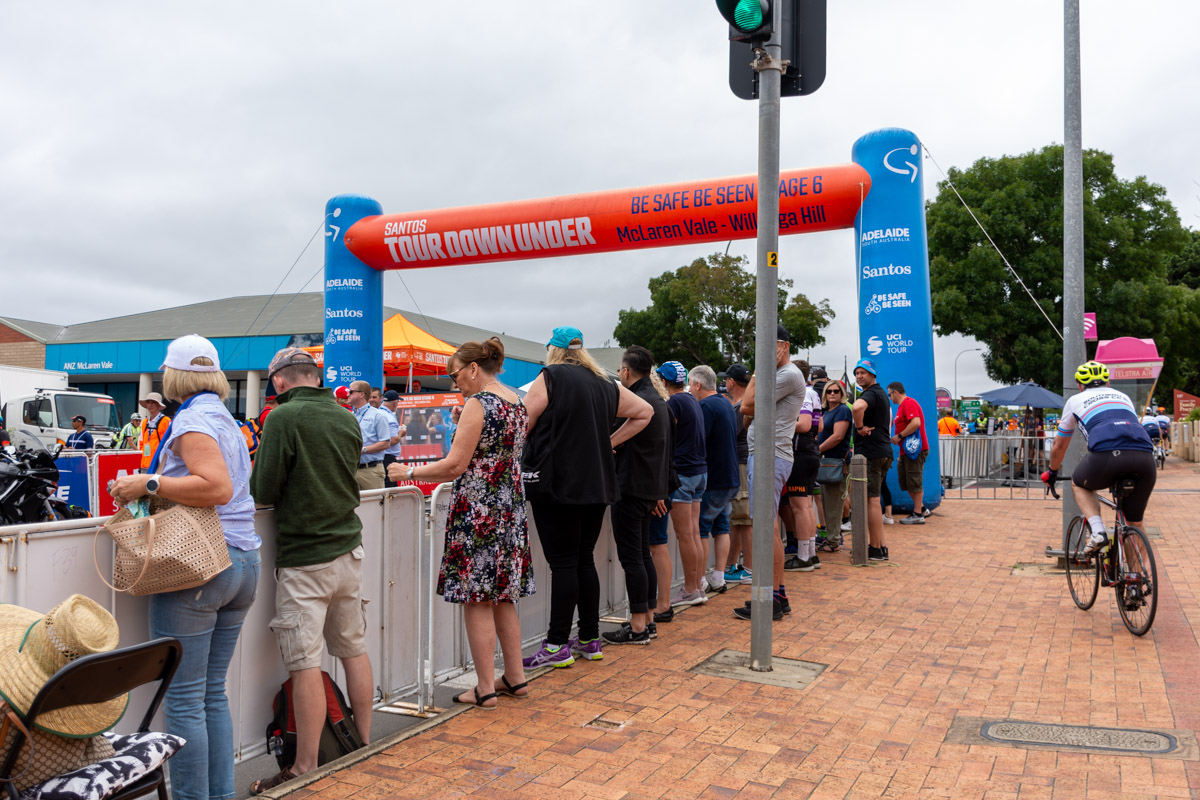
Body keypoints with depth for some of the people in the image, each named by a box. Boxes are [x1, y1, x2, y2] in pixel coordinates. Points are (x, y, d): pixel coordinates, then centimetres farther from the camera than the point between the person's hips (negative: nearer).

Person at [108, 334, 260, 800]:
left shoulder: (192, 419, -10)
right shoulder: (227, 419, 17)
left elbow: (217, 487, -21)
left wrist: (148, 484, -15)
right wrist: (153, 484, 27)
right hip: (243, 563, 9)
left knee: (184, 698, -1)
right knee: (213, 692, 14)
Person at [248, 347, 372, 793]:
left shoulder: (283, 418, -13)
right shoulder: (347, 419, 6)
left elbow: (263, 493, -12)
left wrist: (264, 491, 9)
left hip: (304, 559, -7)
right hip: (349, 551, 7)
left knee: (305, 664, -1)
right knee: (354, 650, 15)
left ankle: (305, 770, 7)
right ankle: (365, 746, 27)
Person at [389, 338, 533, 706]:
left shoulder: (478, 403, -14)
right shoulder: (518, 403, 11)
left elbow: (456, 465, -17)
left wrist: (410, 473, -5)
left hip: (478, 510, -9)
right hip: (511, 507, 9)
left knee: (476, 600, 0)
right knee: (502, 596, 16)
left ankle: (485, 688, 7)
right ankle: (515, 678, 23)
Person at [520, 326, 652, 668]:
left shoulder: (550, 377, -6)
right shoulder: (606, 384, 13)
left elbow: (523, 425, -9)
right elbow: (644, 413, 21)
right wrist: (610, 441, 17)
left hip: (557, 483, -6)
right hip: (596, 485, 6)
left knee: (563, 564, -4)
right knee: (584, 560, 13)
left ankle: (558, 645, 1)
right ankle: (590, 639, 19)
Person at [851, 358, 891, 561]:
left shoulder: (871, 394, -13)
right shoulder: (880, 393, 20)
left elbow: (857, 407, -38)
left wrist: (859, 427, -22)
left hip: (871, 453, -11)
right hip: (883, 451, 11)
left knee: (871, 500, -7)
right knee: (874, 500, 15)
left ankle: (875, 549, -3)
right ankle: (881, 546, 18)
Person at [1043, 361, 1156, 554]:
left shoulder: (1075, 401, 26)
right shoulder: (1123, 397, 35)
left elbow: (1059, 446, 35)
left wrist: (1052, 472, 51)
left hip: (1106, 454, -3)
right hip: (1145, 456, 3)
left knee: (1079, 485, 28)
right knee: (1135, 522, 20)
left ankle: (1098, 532, 8)